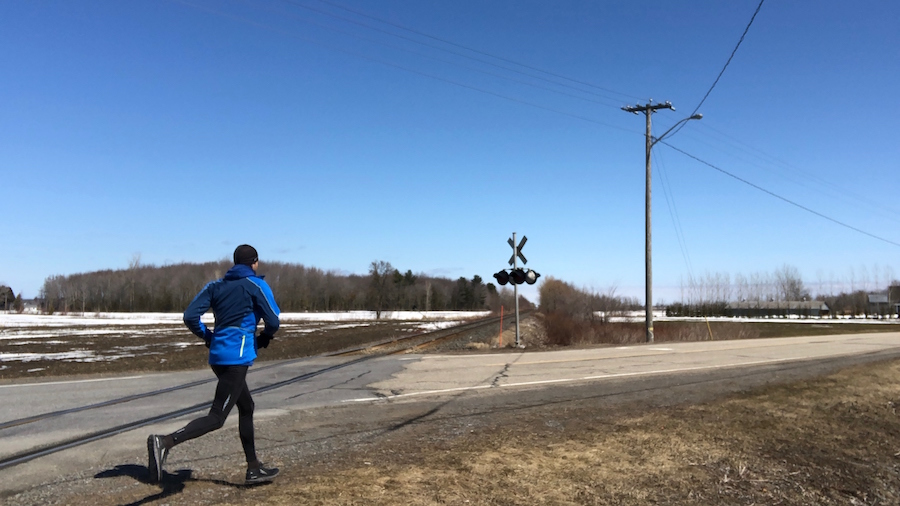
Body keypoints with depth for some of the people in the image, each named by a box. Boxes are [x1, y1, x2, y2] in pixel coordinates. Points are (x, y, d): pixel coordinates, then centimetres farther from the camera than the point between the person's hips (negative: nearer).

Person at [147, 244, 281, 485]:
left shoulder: (215, 286, 12)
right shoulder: (256, 285, -2)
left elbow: (190, 316, 3)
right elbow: (273, 321, -4)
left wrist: (208, 337, 16)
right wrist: (262, 340, 15)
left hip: (218, 356, 8)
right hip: (237, 357, -8)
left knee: (246, 408, 18)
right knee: (216, 417, -10)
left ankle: (254, 469, 24)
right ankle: (165, 442, -28)